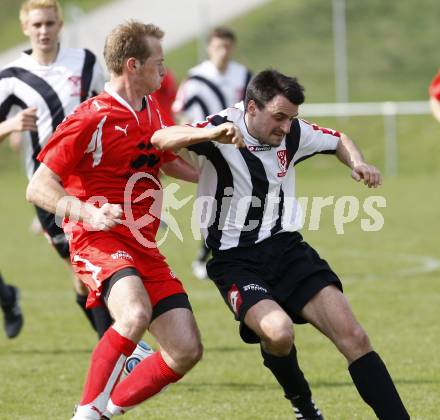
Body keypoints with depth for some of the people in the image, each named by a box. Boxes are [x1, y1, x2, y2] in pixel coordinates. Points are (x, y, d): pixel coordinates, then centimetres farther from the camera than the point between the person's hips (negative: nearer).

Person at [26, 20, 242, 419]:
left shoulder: (151, 109, 13)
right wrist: (87, 214, -30)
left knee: (186, 351, -2)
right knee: (136, 313, -37)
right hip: (100, 240, -8)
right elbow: (38, 187, -15)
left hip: (146, 248, 8)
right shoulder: (91, 119, -13)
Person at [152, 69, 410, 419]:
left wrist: (357, 162, 0)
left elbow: (338, 140, 22)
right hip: (236, 260, -4)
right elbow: (160, 139, -30)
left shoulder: (293, 132, 1)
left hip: (287, 248, 5)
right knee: (278, 331, -29)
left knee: (353, 336, -10)